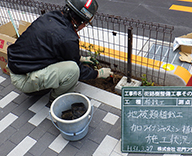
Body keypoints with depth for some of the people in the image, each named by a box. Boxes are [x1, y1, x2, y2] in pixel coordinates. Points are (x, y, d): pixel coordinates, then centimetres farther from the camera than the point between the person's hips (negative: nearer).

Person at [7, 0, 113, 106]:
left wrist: (80, 58, 27)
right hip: (23, 79, -9)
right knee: (72, 69, -23)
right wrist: (99, 74, 9)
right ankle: (55, 99, 6)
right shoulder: (68, 39, -24)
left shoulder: (50, 16, 1)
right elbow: (78, 70, -6)